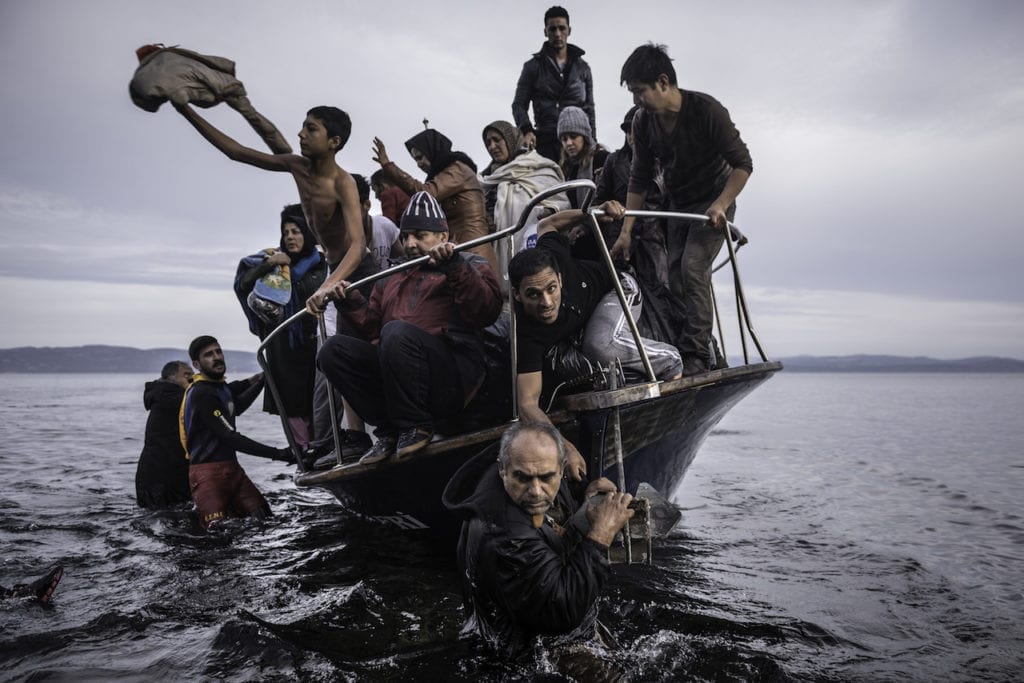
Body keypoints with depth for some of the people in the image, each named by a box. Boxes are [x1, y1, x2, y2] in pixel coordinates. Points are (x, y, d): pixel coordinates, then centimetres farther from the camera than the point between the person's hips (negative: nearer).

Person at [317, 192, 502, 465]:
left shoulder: (470, 266, 13)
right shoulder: (392, 278, 29)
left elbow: (487, 312, -8)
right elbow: (373, 328, 25)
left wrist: (455, 267, -18)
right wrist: (351, 302, 9)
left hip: (455, 376, -6)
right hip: (390, 381, 6)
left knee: (397, 332, -31)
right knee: (335, 349, -11)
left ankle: (416, 426, -15)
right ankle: (390, 430, -9)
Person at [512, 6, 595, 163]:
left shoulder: (582, 67, 18)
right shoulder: (533, 66, 12)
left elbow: (589, 108, 18)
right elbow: (519, 104, 6)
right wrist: (527, 130, -15)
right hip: (546, 142, -1)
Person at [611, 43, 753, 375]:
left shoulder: (706, 110, -23)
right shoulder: (643, 123, -7)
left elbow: (743, 164, -18)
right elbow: (639, 179, 0)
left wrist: (720, 205, -28)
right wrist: (626, 230, -4)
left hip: (714, 202, -6)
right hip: (678, 205, 6)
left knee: (693, 267, -22)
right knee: (675, 276, 0)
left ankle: (696, 354, -19)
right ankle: (707, 353, 9)